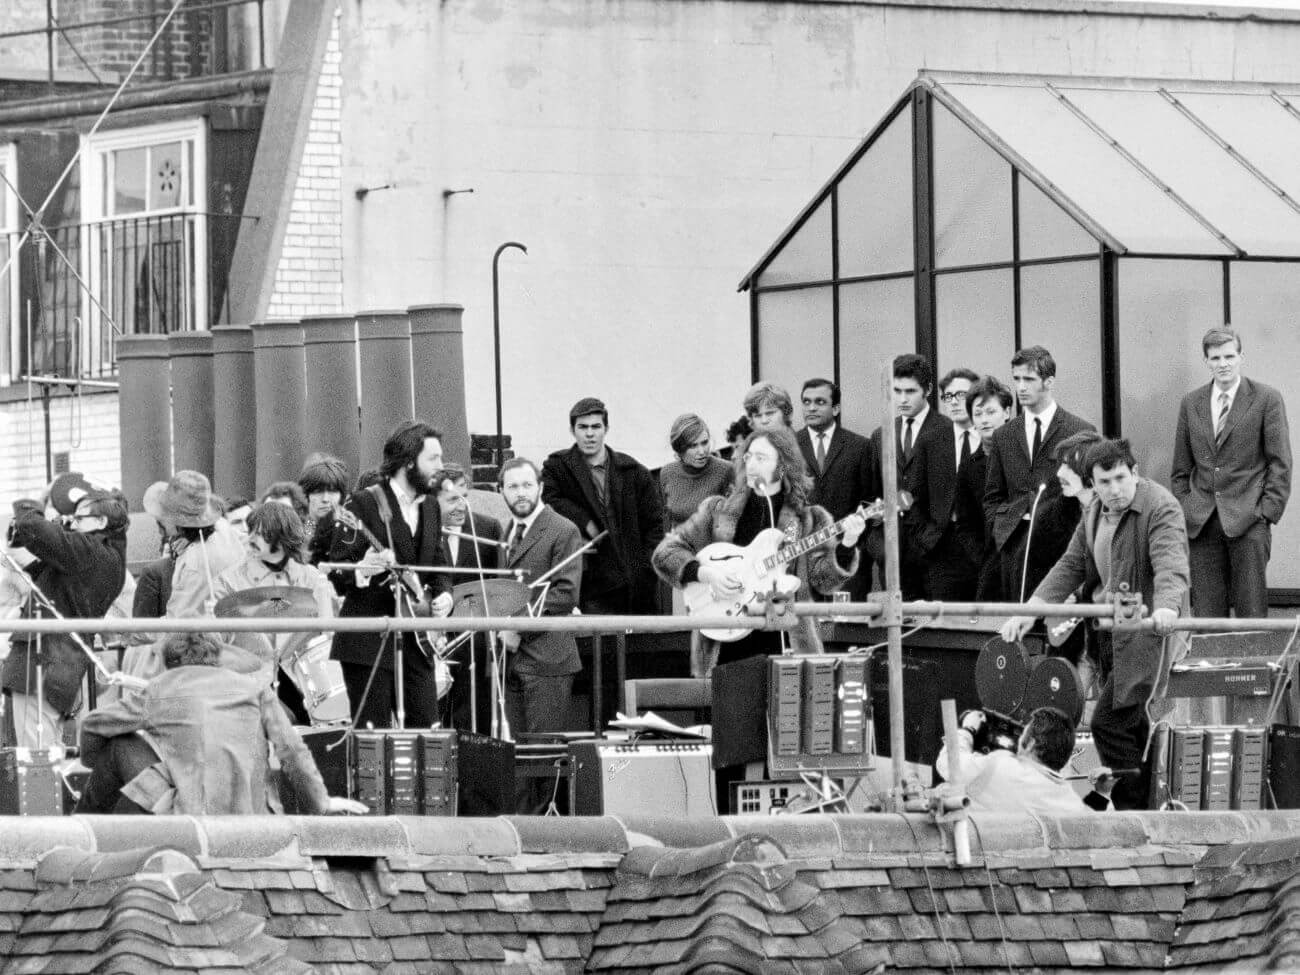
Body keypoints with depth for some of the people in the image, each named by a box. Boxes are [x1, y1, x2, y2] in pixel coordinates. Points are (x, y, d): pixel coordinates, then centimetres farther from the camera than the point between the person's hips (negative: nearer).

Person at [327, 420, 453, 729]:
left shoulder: (429, 506, 13)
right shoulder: (364, 504, -9)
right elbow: (336, 574, -10)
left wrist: (443, 594, 2)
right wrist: (363, 570, -31)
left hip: (415, 640, 7)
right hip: (369, 642, -7)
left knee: (425, 728, 2)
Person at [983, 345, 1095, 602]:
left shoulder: (1080, 432, 3)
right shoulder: (1004, 437, 16)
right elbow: (992, 498, 20)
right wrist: (1001, 528, 4)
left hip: (1062, 543, -3)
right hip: (1015, 547, 3)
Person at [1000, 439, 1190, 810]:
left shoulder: (1161, 508, -13)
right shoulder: (1094, 514, 13)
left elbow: (1170, 566, -26)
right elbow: (1070, 567, 16)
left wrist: (1166, 606, -46)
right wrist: (1030, 610, 5)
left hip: (1146, 627, -8)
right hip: (1109, 631, 8)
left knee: (1109, 722, -14)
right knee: (1131, 726, 11)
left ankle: (1132, 809, -8)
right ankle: (1150, 803, 19)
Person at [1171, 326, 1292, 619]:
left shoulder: (1266, 399, 1)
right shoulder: (1191, 403, 12)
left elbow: (1280, 463, 0)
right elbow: (1181, 468, 17)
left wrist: (1268, 511, -8)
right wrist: (1182, 512, 7)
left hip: (1248, 520, -3)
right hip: (1201, 522, 3)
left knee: (1250, 609, -4)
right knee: (1206, 609, 1)